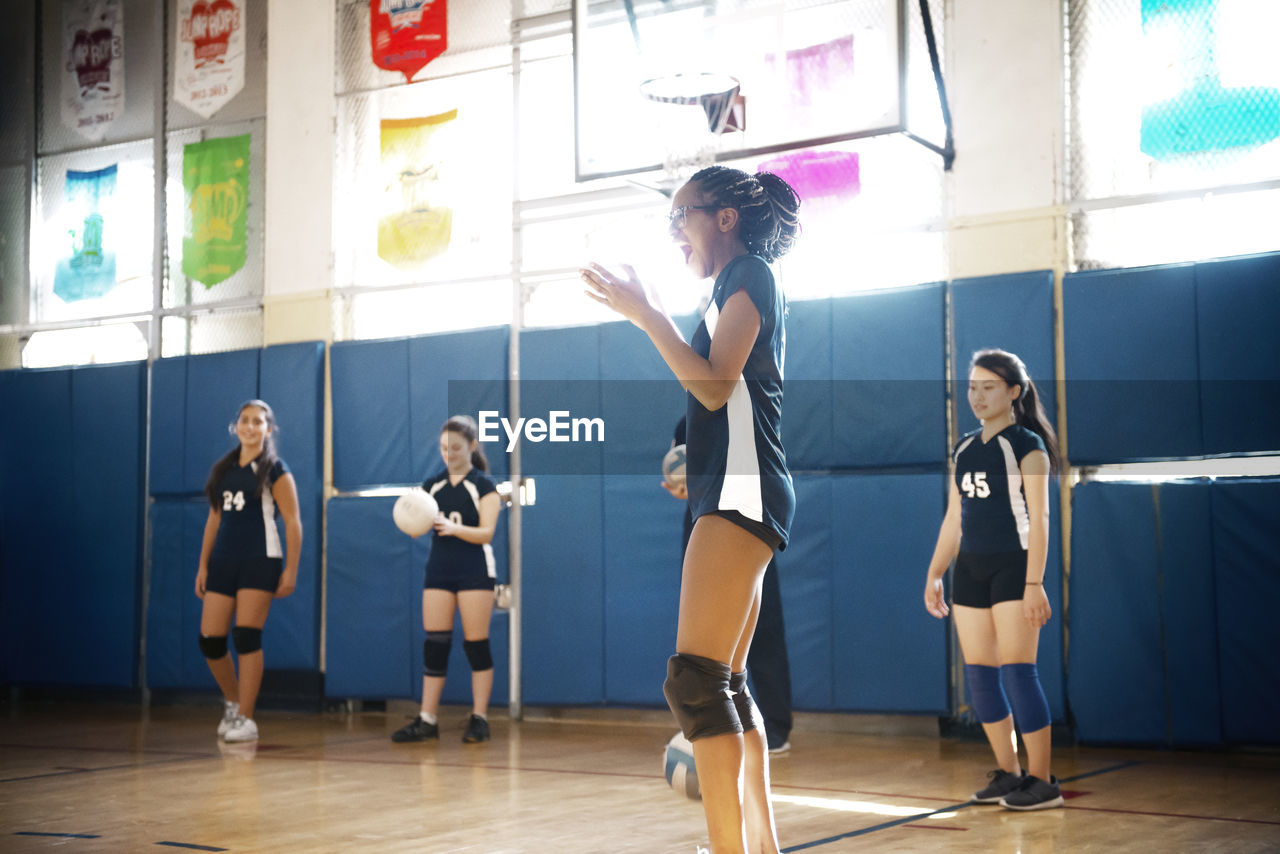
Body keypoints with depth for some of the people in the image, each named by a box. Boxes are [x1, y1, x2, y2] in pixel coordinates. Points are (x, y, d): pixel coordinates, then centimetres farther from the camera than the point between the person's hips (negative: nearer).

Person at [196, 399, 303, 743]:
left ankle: (245, 719, -2)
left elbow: (293, 523, -5)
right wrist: (203, 565, 13)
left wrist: (290, 571, -11)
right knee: (209, 639, 0)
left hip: (260, 561, -5)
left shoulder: (275, 471, -1)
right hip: (223, 561, 5)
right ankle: (233, 702, 23)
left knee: (246, 637, -10)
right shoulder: (222, 470, 15)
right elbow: (214, 520, 19)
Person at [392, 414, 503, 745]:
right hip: (438, 570, 4)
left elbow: (486, 532, -11)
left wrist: (455, 528, -28)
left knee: (476, 644, -2)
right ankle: (427, 720, 3)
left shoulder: (484, 486, -2)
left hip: (474, 572, -4)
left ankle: (479, 718, 5)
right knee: (434, 644, 1)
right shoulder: (432, 485, 10)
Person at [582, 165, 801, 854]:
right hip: (732, 495, 11)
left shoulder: (749, 273, -4)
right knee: (726, 684, 12)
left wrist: (644, 313, -10)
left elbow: (715, 386, -14)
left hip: (741, 490, -11)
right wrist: (648, 317, 25)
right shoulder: (740, 287, 24)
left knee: (695, 678, -18)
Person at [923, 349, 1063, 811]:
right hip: (970, 569, 7)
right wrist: (934, 574, 13)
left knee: (1016, 671, -9)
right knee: (979, 675, 5)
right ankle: (1008, 773, 15)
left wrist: (1034, 583, -18)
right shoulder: (963, 449, 14)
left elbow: (1038, 517, -10)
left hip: (1012, 566, -7)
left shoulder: (1026, 445, -4)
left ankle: (1041, 781, -3)